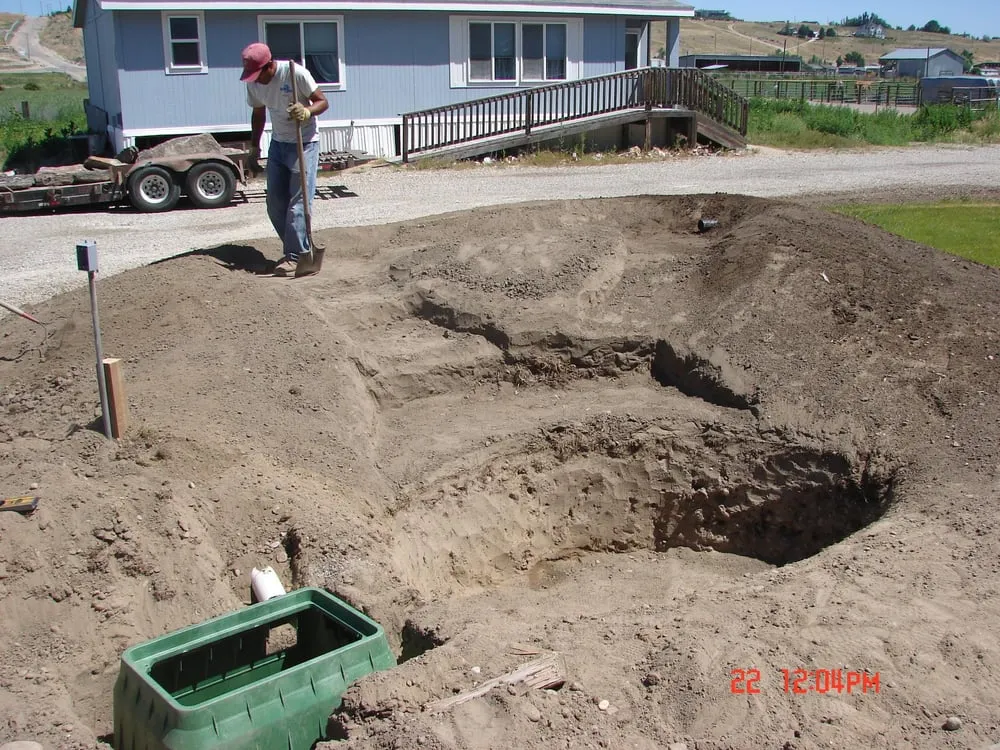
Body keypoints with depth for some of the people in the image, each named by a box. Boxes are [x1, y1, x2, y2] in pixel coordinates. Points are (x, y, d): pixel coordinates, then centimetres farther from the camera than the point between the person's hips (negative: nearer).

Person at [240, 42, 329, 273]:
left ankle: (295, 255, -6)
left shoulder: (296, 73, -19)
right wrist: (254, 147, 17)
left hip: (304, 144, -7)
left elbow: (322, 101, -14)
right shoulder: (253, 84, 0)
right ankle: (299, 250, 17)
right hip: (278, 144, 7)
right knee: (275, 203, 6)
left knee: (298, 202, -11)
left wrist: (307, 112, -34)